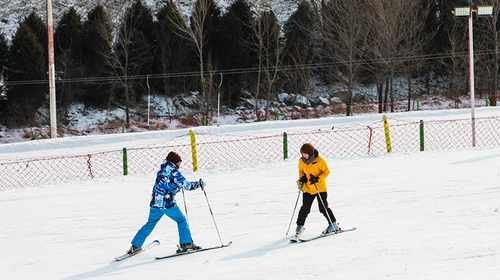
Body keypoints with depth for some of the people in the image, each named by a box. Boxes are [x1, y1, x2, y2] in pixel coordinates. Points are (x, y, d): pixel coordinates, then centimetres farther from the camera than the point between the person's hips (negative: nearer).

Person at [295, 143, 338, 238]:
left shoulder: (319, 160, -15)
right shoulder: (302, 161, -1)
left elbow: (326, 172, -10)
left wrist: (317, 179, -22)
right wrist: (302, 178, -4)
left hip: (320, 188, -4)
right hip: (307, 188, 4)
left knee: (323, 208, -2)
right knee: (305, 209, 0)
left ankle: (333, 224, 13)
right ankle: (299, 226, 14)